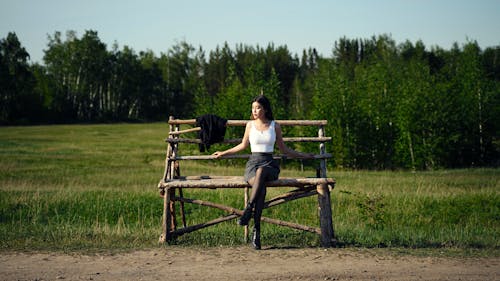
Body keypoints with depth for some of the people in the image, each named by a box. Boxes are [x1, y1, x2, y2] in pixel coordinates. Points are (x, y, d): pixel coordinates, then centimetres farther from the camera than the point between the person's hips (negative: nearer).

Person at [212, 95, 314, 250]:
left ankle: (248, 210, -46)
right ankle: (256, 229, -43)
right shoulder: (250, 125, 13)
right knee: (261, 187, -37)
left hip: (269, 164, 0)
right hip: (253, 163, 0)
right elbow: (243, 145, 29)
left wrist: (303, 155, 23)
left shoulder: (275, 126, 11)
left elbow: (283, 149, 23)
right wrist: (224, 153, 34)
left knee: (261, 171, -42)